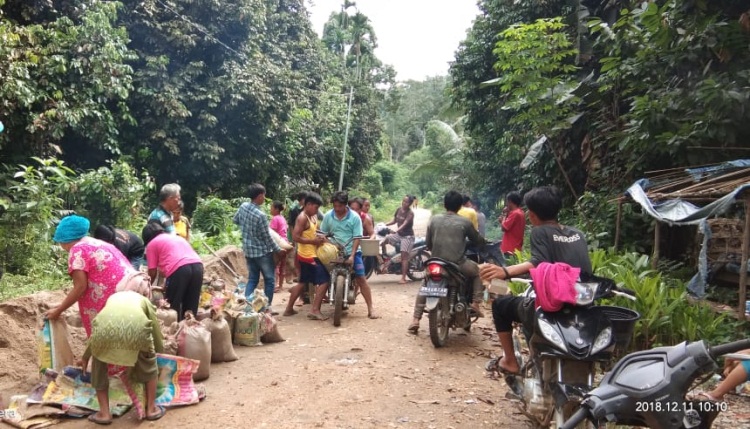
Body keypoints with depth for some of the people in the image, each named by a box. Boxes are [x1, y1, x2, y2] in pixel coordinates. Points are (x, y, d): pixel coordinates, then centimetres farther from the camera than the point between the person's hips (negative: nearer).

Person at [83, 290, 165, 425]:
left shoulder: (113, 297, 43)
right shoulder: (144, 300, 38)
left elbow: (97, 332, 50)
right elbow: (156, 332, 40)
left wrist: (86, 356, 66)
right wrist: (160, 352, 59)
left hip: (106, 326, 1)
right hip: (136, 326, -1)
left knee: (99, 365, 32)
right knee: (149, 363, 28)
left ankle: (104, 413, 31)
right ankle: (151, 408, 32)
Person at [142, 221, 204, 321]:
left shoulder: (152, 244, 17)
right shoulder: (177, 237, 34)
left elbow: (152, 272, 14)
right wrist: (167, 285, 43)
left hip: (179, 269, -6)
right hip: (197, 265, 6)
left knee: (172, 307, 8)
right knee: (191, 308, 12)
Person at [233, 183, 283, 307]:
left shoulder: (243, 206, -3)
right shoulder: (260, 215, -23)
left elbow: (236, 220, 18)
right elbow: (267, 237, -16)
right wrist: (278, 249, -4)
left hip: (248, 251, 7)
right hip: (262, 252, -7)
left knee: (252, 279, 14)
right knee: (269, 280, 6)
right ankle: (266, 307, 9)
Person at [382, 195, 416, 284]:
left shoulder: (410, 213, -16)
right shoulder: (399, 209, 5)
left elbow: (405, 224, -30)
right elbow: (394, 221, 17)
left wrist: (397, 230, -47)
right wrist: (385, 225, 3)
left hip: (407, 236, -7)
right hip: (398, 234, 7)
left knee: (404, 256, -13)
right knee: (383, 240, -6)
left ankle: (403, 278, -14)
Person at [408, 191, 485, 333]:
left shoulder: (434, 219, 7)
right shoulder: (465, 222, 1)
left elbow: (428, 244, 11)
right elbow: (477, 241, 13)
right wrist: (483, 241, 36)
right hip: (457, 264, -2)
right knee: (478, 271, 26)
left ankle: (416, 320, 12)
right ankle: (475, 302, 11)